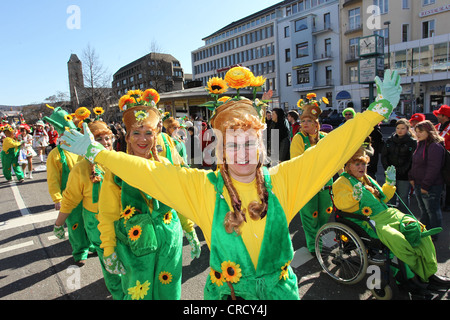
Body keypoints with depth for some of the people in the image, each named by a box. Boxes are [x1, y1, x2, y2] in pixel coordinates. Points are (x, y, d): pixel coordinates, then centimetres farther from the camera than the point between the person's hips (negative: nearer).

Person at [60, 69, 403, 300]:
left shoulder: (282, 180, -12)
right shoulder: (203, 187, -14)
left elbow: (332, 148, -11)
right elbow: (147, 171, -12)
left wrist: (379, 109, -10)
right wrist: (95, 151, -10)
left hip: (280, 289, 1)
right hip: (226, 293, 0)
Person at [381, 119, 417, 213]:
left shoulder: (413, 142, -3)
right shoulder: (389, 140, 9)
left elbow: (412, 160, -8)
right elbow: (383, 156, 7)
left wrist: (401, 171, -16)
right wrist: (387, 168, -6)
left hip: (404, 176, -3)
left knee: (403, 198, 4)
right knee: (390, 197, 11)